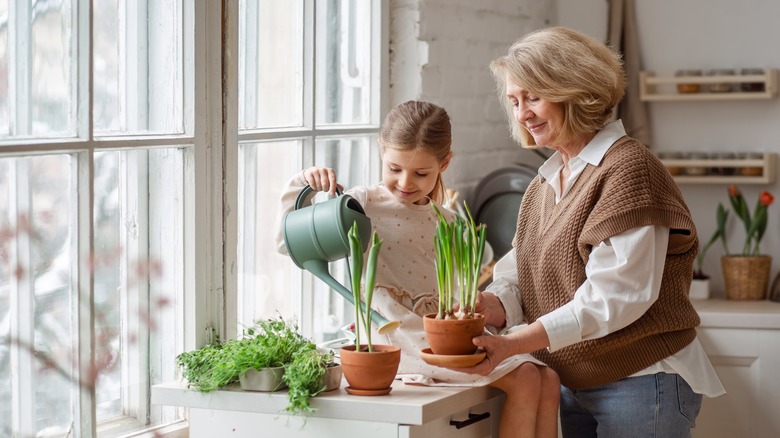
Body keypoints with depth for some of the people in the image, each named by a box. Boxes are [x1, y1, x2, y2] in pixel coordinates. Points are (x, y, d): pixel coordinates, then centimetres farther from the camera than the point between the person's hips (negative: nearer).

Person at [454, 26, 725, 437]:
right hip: (573, 386, 8)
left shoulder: (628, 169, -16)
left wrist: (512, 344, -29)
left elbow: (615, 295, -24)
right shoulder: (545, 183, 12)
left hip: (642, 386, -8)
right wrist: (483, 307, -18)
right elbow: (519, 280, 6)